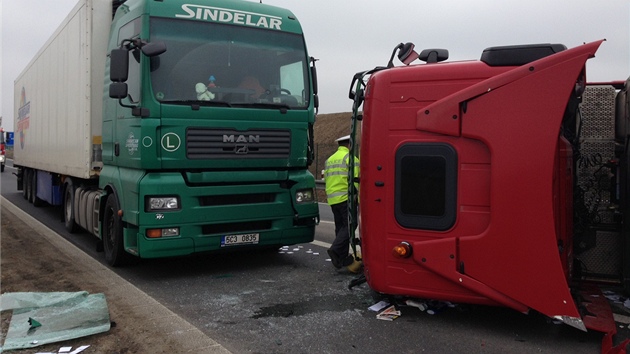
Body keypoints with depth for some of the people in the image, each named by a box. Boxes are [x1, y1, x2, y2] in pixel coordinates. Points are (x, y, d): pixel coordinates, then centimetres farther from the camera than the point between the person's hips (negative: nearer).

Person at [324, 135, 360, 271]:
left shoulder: (329, 159, 20)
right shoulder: (350, 158, -4)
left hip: (332, 199, 8)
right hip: (346, 198, -8)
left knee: (340, 227, 11)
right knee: (349, 226, -7)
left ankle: (343, 258, 11)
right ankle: (335, 250, -23)